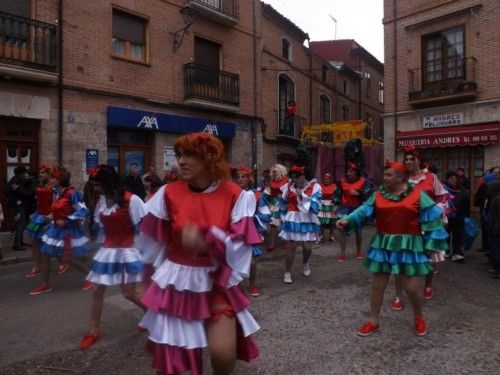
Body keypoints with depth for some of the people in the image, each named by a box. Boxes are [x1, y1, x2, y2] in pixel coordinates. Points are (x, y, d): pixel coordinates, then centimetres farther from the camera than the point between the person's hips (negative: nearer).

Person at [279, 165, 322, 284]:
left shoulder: (314, 187, -5)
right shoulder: (288, 187, 2)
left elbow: (316, 205, -14)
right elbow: (283, 205, 13)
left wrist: (302, 195, -19)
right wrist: (283, 218, 17)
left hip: (308, 221, 0)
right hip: (293, 221, 0)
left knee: (308, 247, 4)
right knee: (292, 246, -1)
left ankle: (305, 263, 39)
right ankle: (287, 273, 14)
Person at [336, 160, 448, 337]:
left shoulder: (418, 195, -4)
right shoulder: (378, 195, 2)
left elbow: (432, 218, -1)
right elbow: (364, 211, -7)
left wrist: (431, 246, -4)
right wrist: (347, 221, -26)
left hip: (408, 246, -2)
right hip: (383, 245, 2)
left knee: (411, 288, 3)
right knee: (377, 285, 9)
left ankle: (419, 317, 35)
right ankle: (373, 321, 26)